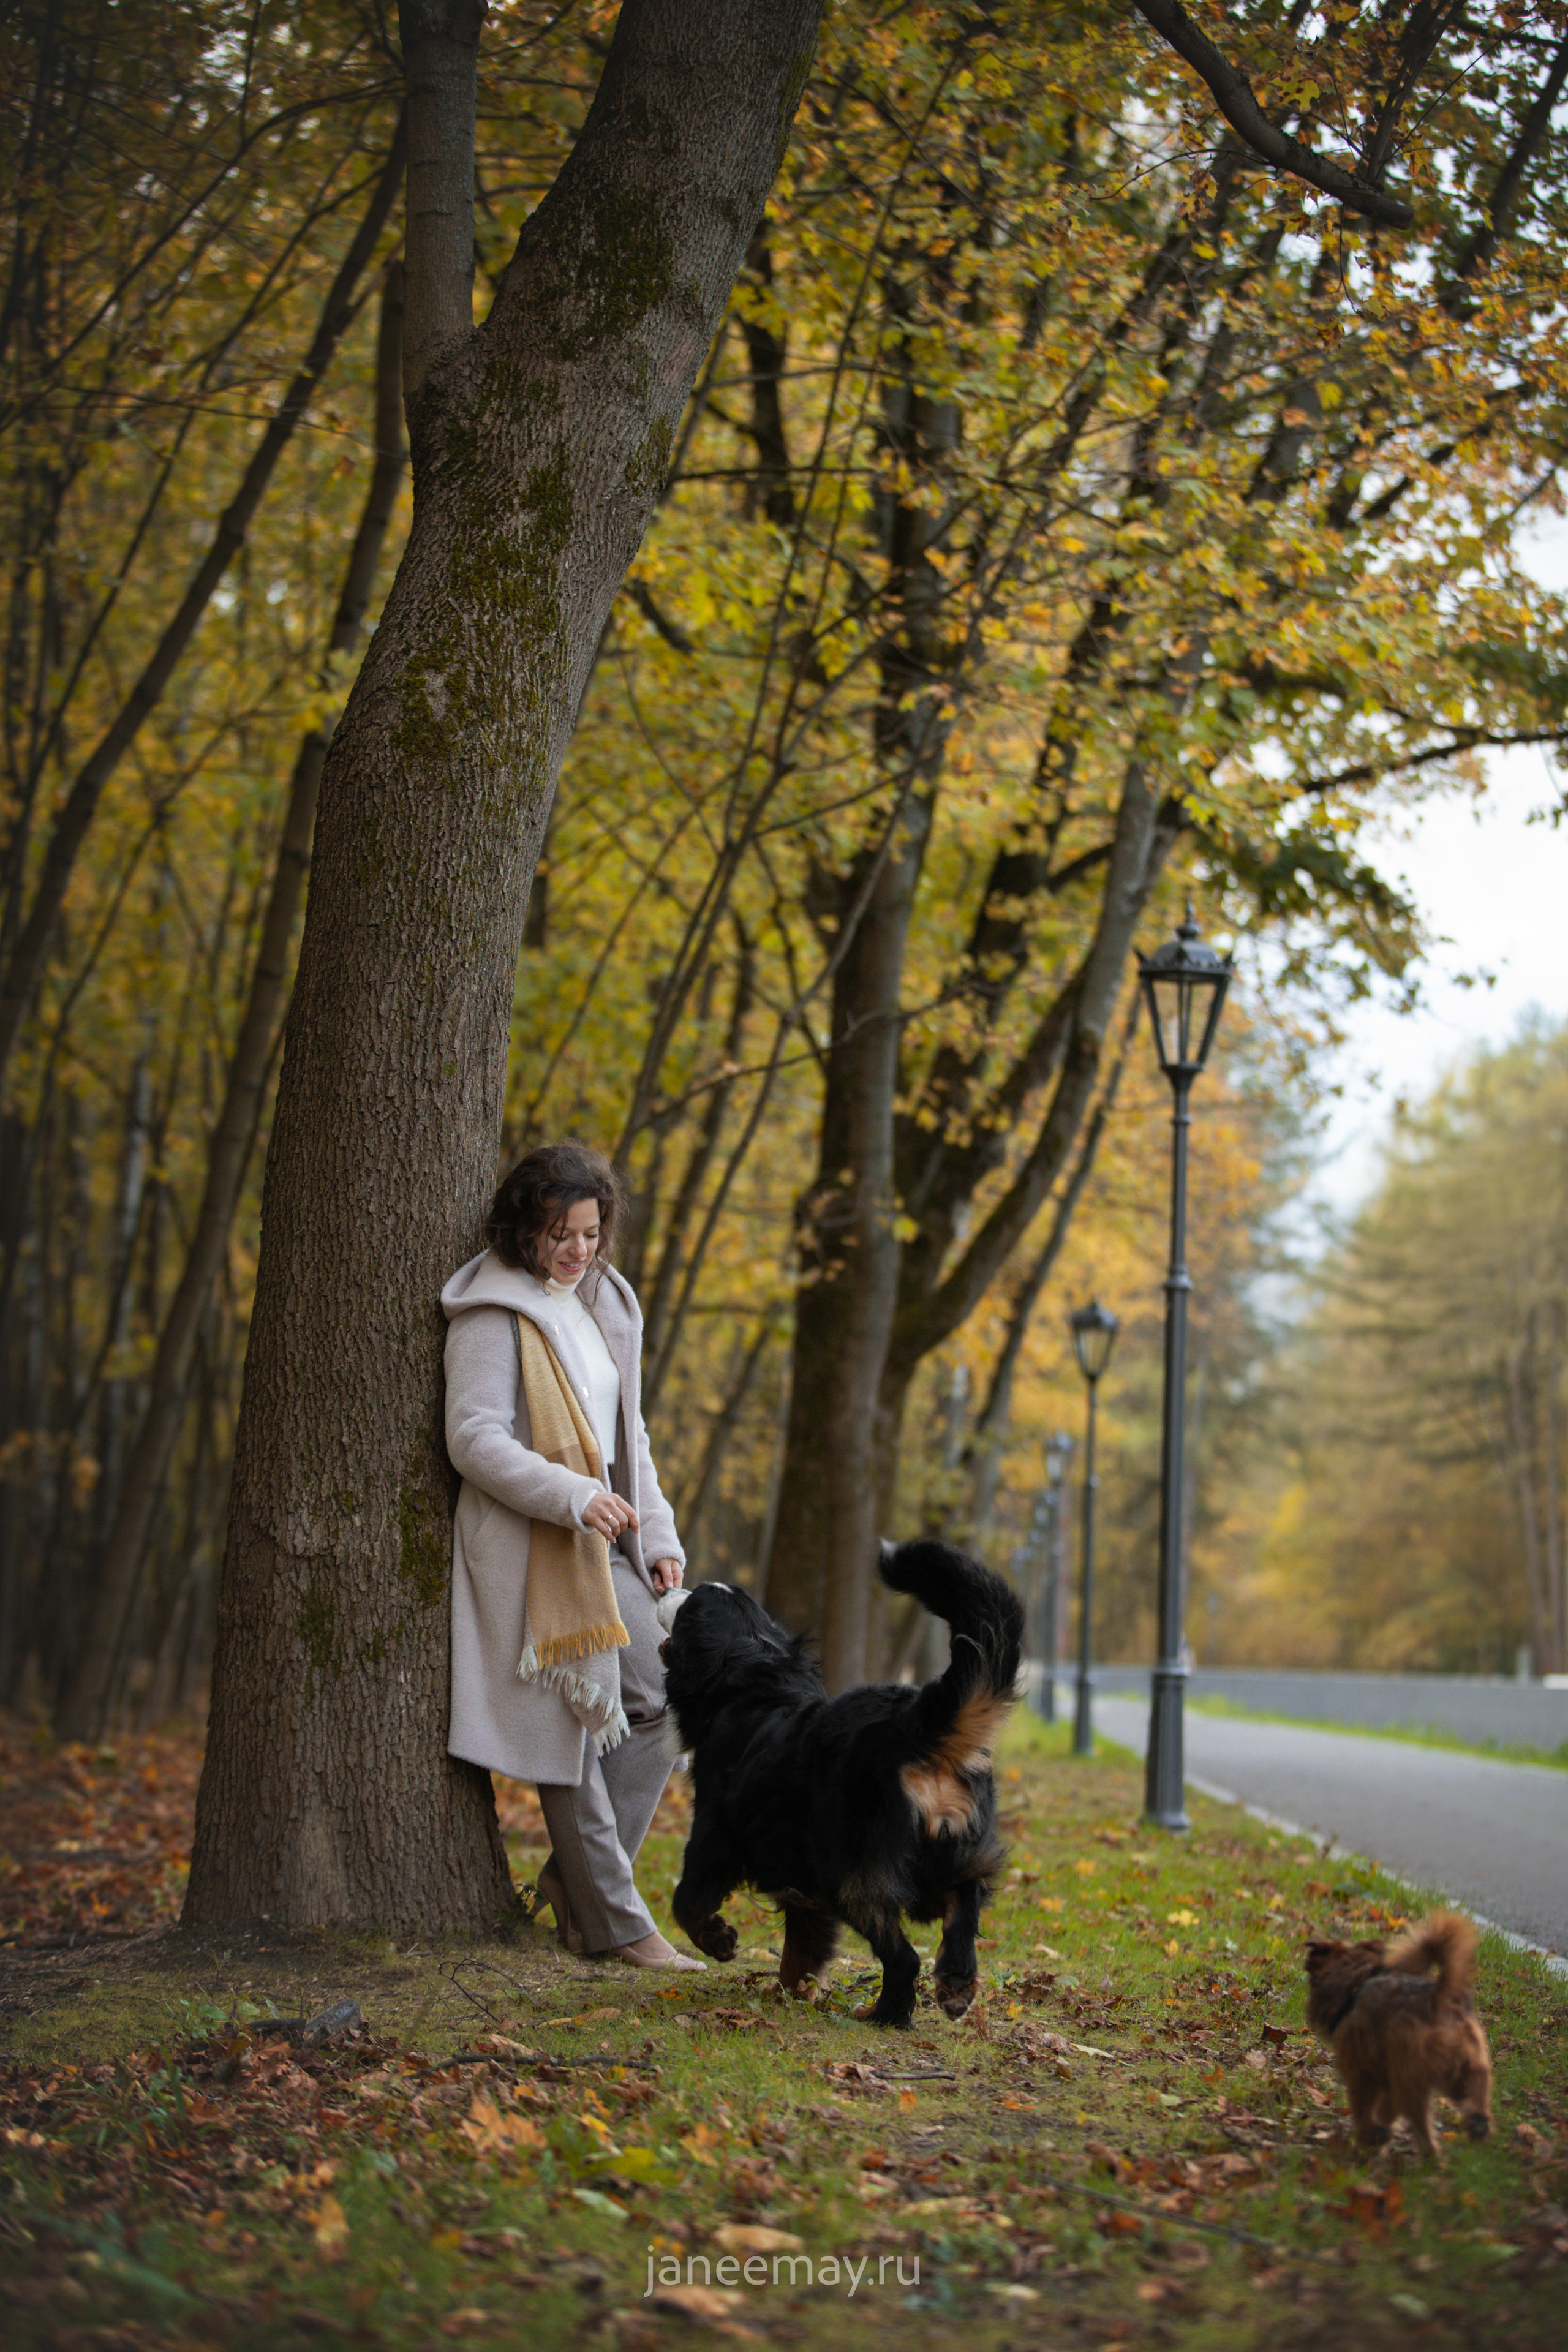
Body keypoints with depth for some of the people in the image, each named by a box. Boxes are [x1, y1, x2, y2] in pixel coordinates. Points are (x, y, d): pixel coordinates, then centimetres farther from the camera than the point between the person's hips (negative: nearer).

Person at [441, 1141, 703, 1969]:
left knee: (660, 1702, 2)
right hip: (530, 1548, -8)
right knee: (570, 1724, -5)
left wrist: (658, 1534, 14)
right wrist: (572, 1497, -27)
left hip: (604, 1543, 8)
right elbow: (474, 1437, -17)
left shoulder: (601, 1305, 17)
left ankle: (576, 1873, 12)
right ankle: (613, 1921, 1)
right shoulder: (494, 1314, -8)